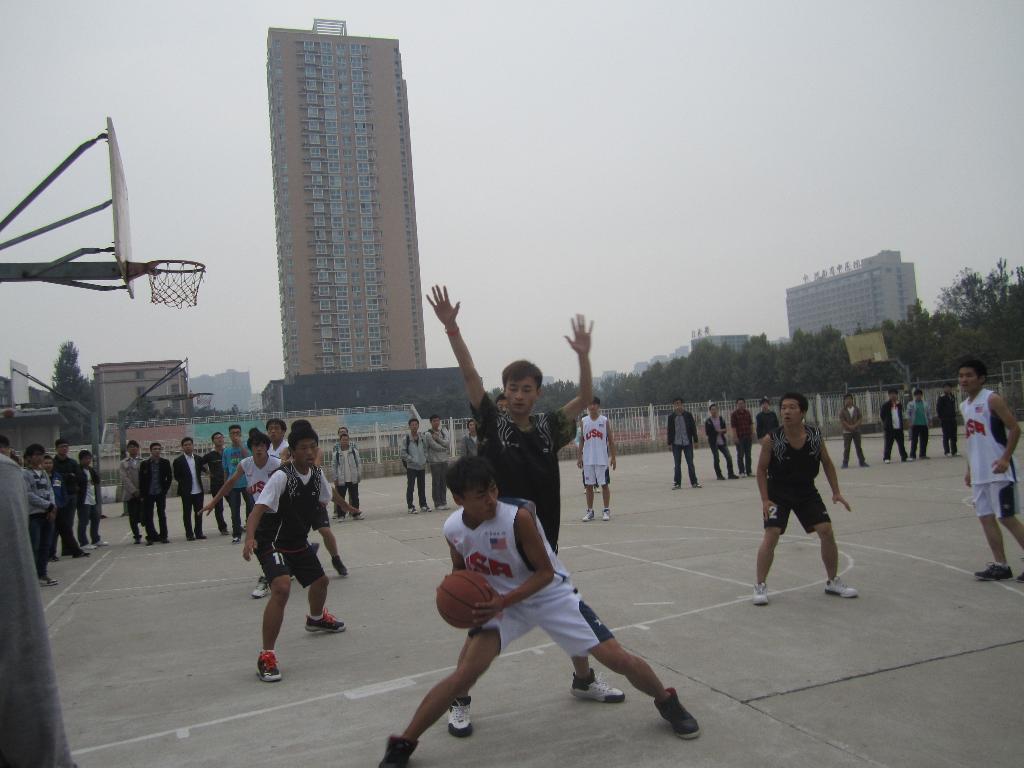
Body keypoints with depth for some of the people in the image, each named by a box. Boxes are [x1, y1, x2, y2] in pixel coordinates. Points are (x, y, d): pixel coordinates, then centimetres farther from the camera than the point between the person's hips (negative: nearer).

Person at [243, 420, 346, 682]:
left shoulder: (317, 474, -6)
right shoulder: (281, 477, -27)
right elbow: (258, 511, -37)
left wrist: (324, 528, 10)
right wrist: (250, 538, -51)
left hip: (298, 542, 8)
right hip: (272, 544, -8)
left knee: (320, 581, 24)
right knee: (282, 588, -30)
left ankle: (316, 619, 59)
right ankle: (266, 656, -20)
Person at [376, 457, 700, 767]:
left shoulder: (518, 516, -30)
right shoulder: (452, 529, -14)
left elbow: (545, 572, -21)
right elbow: (460, 570, 8)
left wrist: (503, 601, -31)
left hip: (551, 594, -2)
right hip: (499, 602, 3)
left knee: (618, 659, -5)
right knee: (464, 676, -14)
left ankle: (667, 702, 25)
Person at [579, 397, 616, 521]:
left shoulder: (604, 420, -1)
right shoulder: (584, 421, 6)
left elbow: (611, 440, 1)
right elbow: (581, 440, 10)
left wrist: (613, 457, -3)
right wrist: (579, 457, 4)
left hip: (602, 459, -2)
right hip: (587, 460, 2)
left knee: (604, 484, 2)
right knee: (589, 485, 6)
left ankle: (606, 510, 12)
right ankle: (590, 511, 14)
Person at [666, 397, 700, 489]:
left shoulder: (688, 415, 1)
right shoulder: (671, 416, 2)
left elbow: (693, 428, 2)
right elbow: (669, 430, 4)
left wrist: (695, 440, -1)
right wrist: (669, 443, 1)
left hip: (687, 443, -1)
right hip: (676, 444, 1)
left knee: (690, 463, 3)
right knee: (677, 464, 5)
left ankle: (694, 482, 9)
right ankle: (677, 483, 11)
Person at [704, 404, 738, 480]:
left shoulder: (721, 419, 8)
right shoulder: (708, 421, -2)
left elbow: (725, 430, 6)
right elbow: (707, 432, -8)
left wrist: (719, 431, -15)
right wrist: (717, 431, -13)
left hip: (722, 442, 3)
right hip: (713, 442, -3)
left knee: (729, 457, -4)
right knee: (716, 459, -1)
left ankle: (731, 474, 5)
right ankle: (719, 475, 10)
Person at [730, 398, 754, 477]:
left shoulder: (747, 413, 10)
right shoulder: (734, 414, -5)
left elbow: (751, 424, 15)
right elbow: (733, 426, -10)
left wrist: (752, 434, 9)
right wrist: (735, 437, -15)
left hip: (748, 437, 5)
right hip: (739, 437, -5)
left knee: (748, 455, 10)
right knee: (740, 455, 1)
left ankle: (749, 471, 16)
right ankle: (741, 472, 6)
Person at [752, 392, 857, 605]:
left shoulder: (816, 436, -11)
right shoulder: (771, 439, -19)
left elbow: (827, 464, 4)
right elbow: (761, 470, -8)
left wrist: (836, 492, -1)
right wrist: (765, 500, -14)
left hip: (807, 492, 3)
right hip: (778, 493, -3)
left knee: (826, 531, -2)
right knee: (771, 535, -14)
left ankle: (833, 582, 18)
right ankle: (760, 585, 1)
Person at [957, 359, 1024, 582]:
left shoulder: (992, 399, -10)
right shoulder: (964, 405, 14)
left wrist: (1005, 458, -21)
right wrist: (970, 468, 19)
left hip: (998, 471, -8)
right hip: (979, 474, 8)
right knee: (985, 518, 8)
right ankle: (1000, 565, 16)